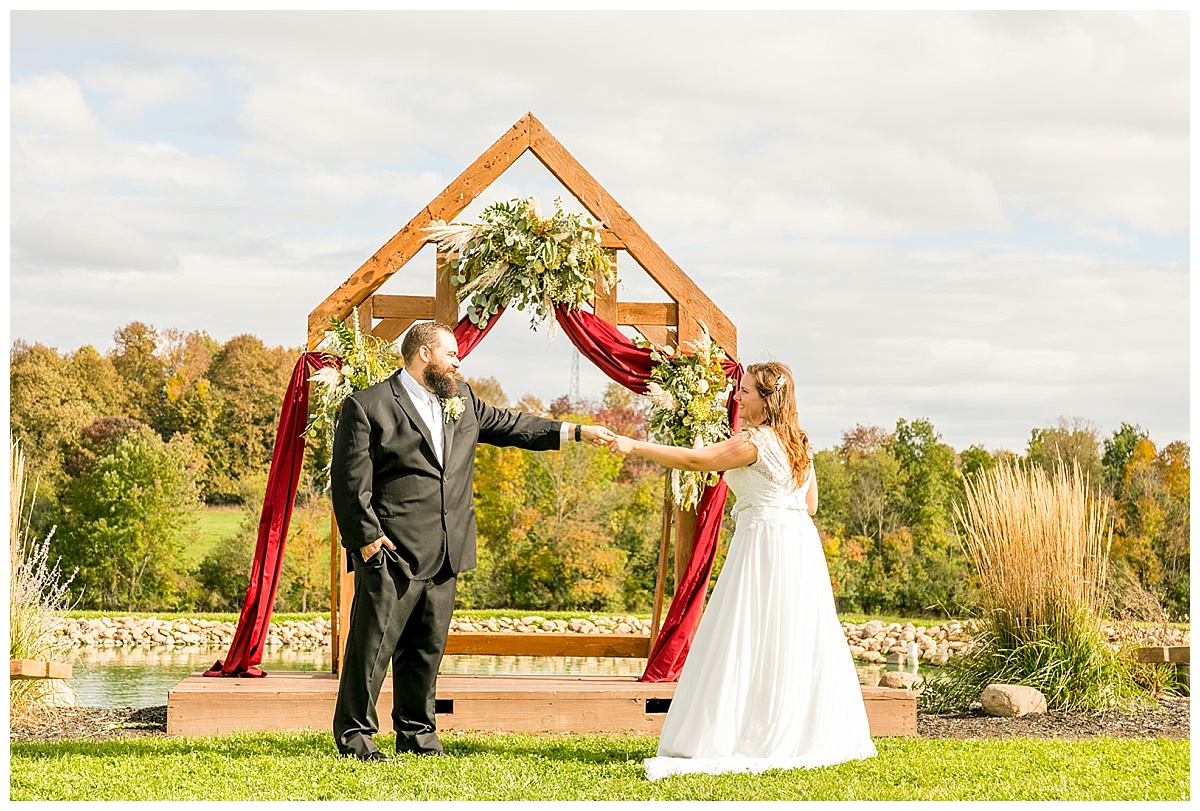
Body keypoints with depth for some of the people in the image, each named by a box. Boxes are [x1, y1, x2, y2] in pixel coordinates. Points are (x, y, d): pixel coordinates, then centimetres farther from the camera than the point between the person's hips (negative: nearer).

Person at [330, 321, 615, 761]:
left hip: (443, 555, 7)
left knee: (427, 646, 12)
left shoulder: (461, 399, 17)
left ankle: (416, 732, 22)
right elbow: (350, 480, -8)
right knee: (374, 644, -3)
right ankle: (354, 733, 7)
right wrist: (365, 537, -13)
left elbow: (509, 425, 24)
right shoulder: (368, 407, -5)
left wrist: (576, 432, 19)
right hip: (390, 552, -7)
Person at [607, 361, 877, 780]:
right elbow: (810, 505, 17)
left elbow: (694, 460, -16)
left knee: (746, 646, -6)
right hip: (800, 545, 9)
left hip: (764, 549, -9)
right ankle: (807, 733, 18)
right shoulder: (798, 443, 12)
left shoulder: (755, 442, -14)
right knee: (795, 645, 13)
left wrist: (634, 446, -13)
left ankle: (728, 741, -5)